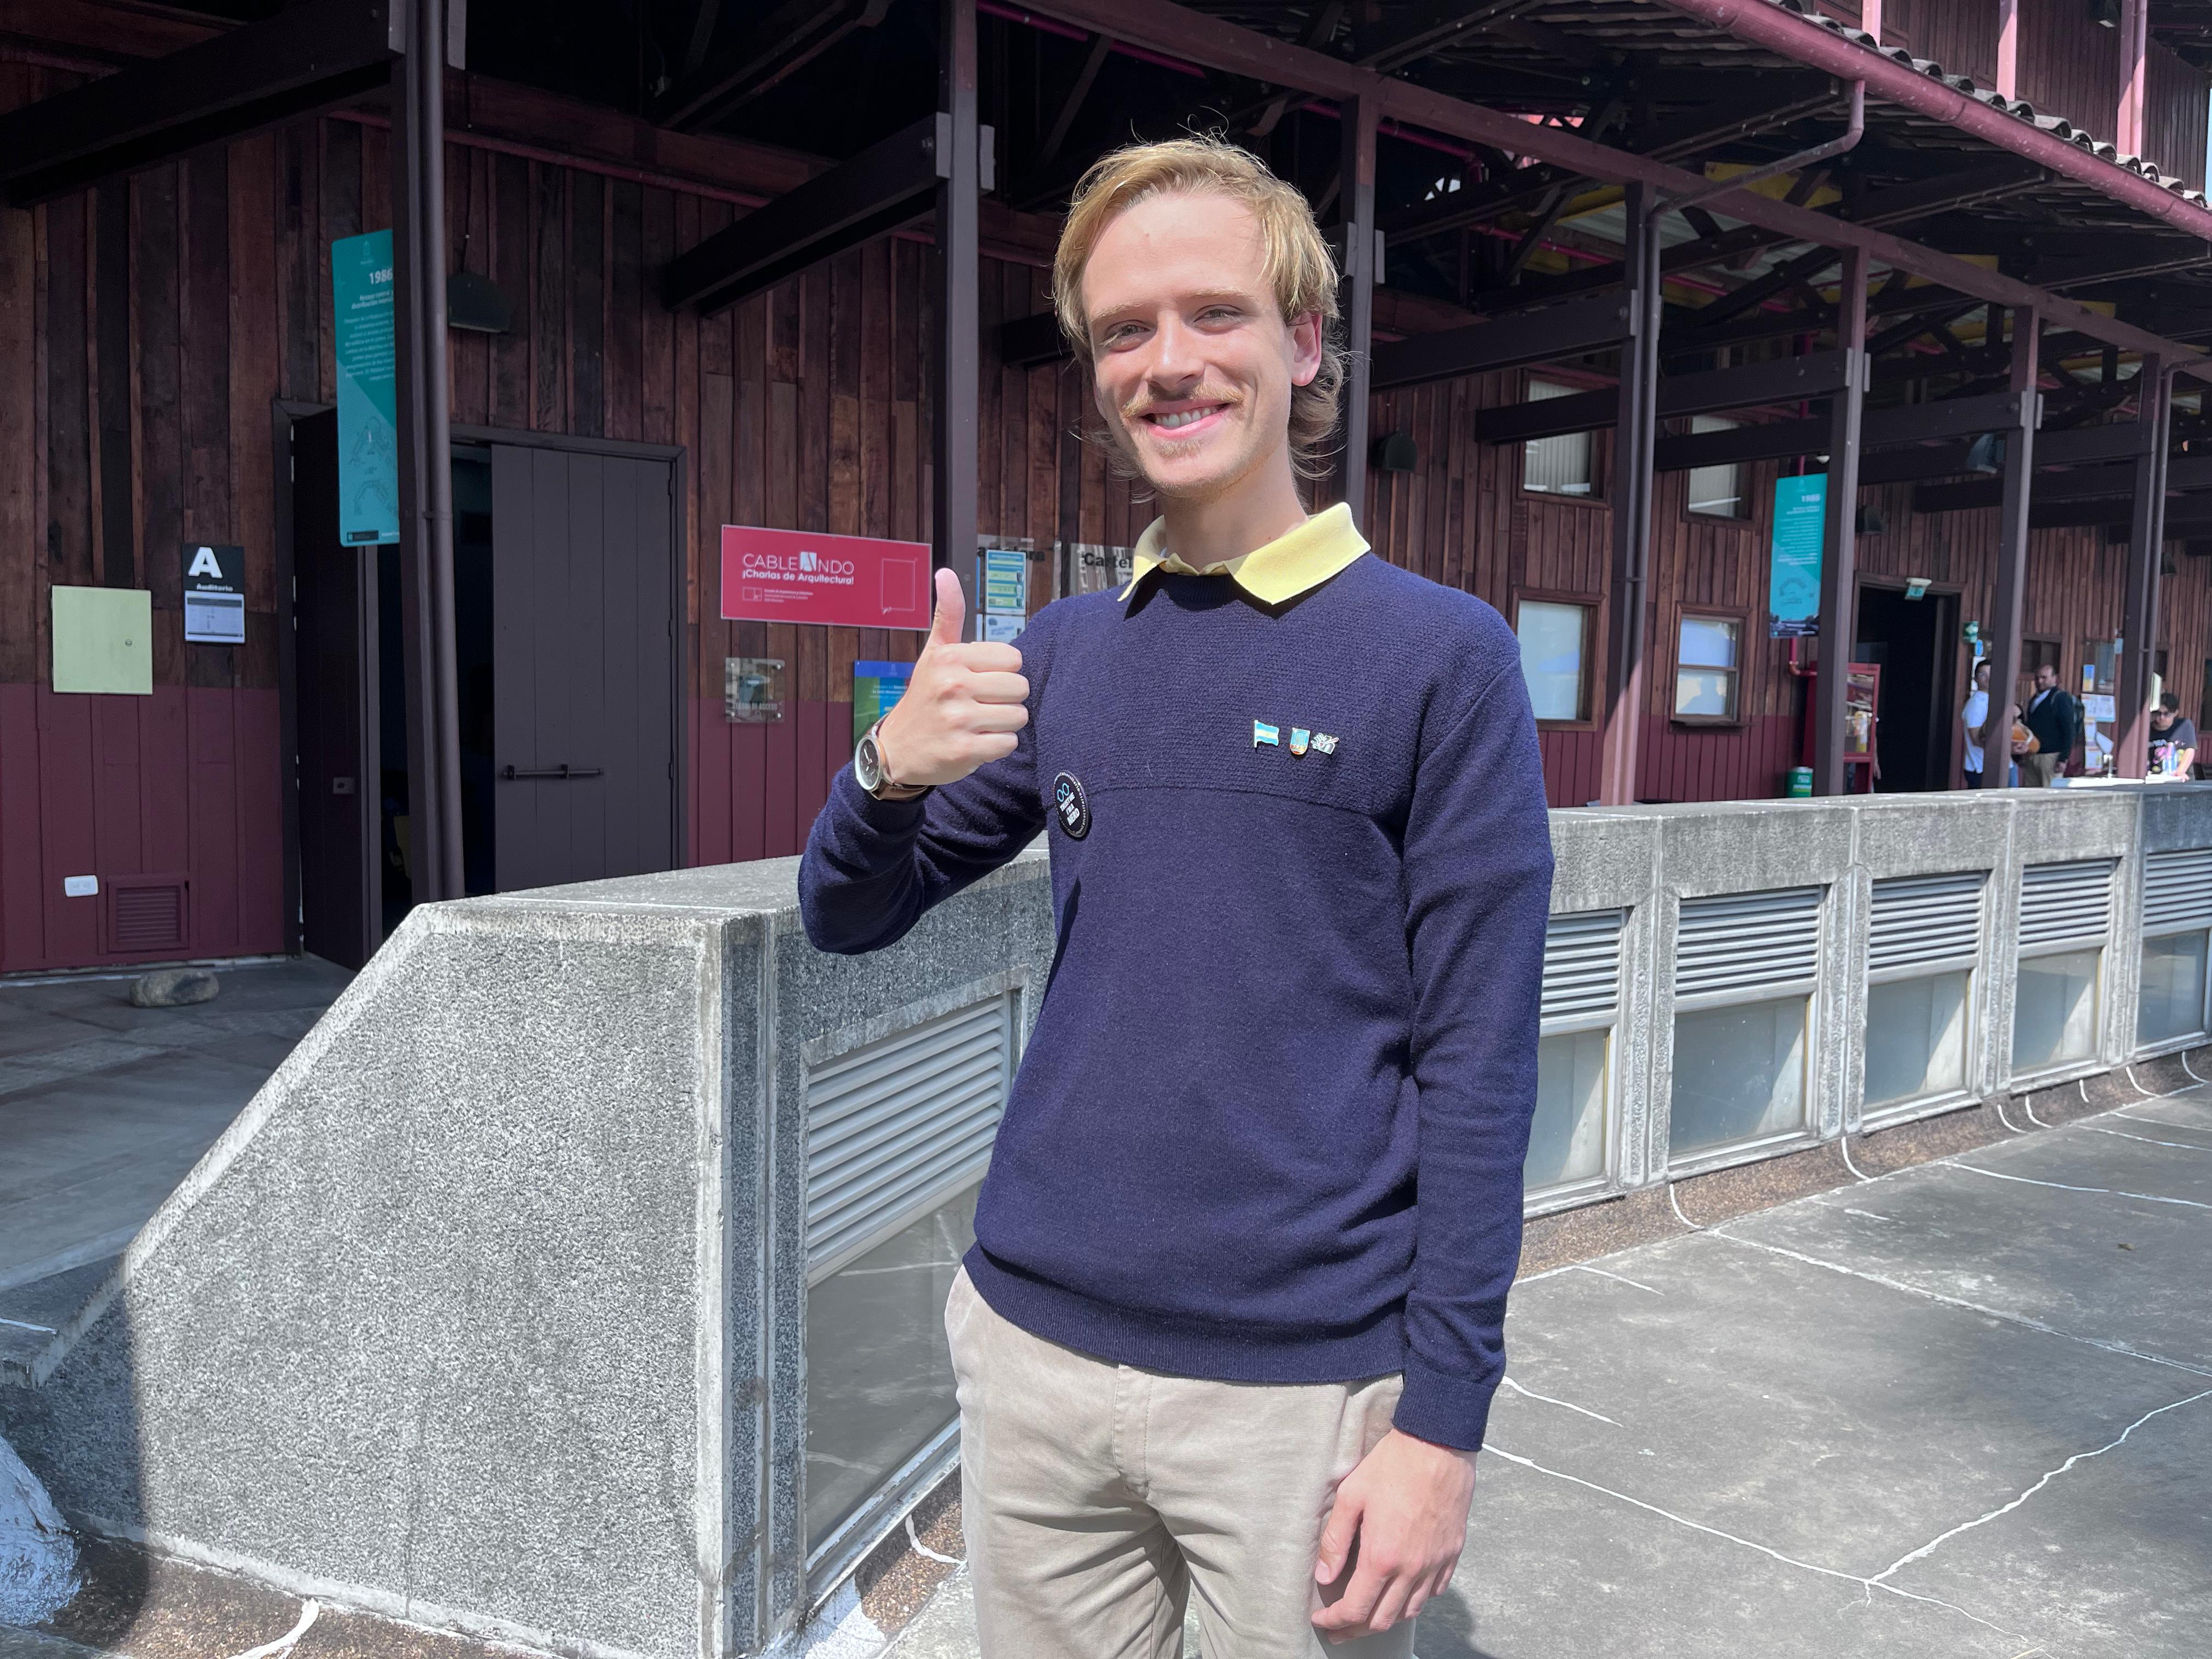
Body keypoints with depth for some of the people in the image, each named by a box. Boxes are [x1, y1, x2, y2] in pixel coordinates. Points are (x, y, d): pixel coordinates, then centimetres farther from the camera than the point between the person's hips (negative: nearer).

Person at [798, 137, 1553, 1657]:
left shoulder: (1442, 654, -8)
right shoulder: (1061, 652, 5)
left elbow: (1478, 1066, -9)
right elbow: (848, 918, 9)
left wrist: (1443, 1420, -11)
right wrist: (888, 772, -12)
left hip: (1300, 1385, -4)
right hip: (1035, 1352, 4)